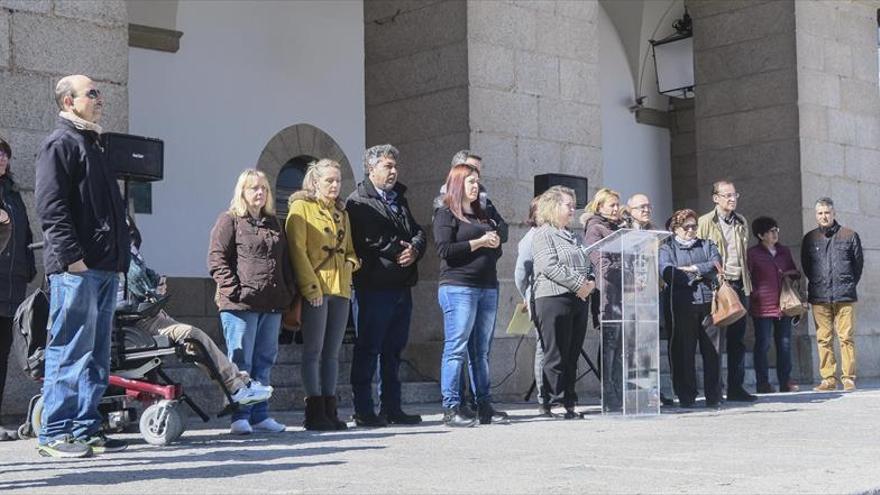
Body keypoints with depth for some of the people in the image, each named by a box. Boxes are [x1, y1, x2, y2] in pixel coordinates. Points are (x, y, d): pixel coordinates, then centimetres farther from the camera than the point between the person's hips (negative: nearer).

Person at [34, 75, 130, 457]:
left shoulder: (93, 146, 25)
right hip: (76, 268, -9)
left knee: (95, 354, 10)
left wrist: (119, 257, 19)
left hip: (104, 267, 9)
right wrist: (71, 255, -21)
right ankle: (55, 434, -3)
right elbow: (51, 206, -14)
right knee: (70, 350, -8)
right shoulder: (59, 145, -4)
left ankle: (86, 428, 15)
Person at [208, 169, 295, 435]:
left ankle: (260, 415, 15)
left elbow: (285, 261, 21)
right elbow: (216, 259, -7)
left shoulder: (273, 223, 20)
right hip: (241, 304, -6)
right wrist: (235, 290, -15)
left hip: (272, 304, 6)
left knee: (264, 361, 9)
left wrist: (288, 294, 10)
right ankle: (240, 417, 1)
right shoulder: (229, 221, 1)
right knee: (240, 361, -2)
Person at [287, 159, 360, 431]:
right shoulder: (301, 207, -1)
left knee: (332, 352, 8)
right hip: (315, 289, -7)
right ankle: (315, 412, -1)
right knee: (313, 351, -4)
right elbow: (297, 249, -9)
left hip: (340, 288, 7)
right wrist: (311, 285, -17)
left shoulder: (341, 213, 21)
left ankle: (329, 410, 12)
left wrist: (351, 263, 3)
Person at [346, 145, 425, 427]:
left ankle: (392, 408, 19)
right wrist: (398, 252, -11)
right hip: (374, 286, -8)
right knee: (368, 350, -3)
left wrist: (414, 250, -7)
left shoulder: (400, 199, 21)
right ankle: (363, 411, 2)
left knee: (393, 351, 12)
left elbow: (418, 232, 15)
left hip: (402, 287, 8)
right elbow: (367, 241, -17)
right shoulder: (358, 202, -4)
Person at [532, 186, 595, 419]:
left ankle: (569, 403, 11)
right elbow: (550, 267, -15)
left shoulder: (574, 237, 22)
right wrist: (578, 284, -16)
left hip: (579, 300, 8)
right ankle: (553, 404, -3)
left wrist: (590, 282, -1)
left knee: (572, 356, 8)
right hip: (554, 298, -8)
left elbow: (588, 264, 21)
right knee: (556, 356, -6)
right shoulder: (543, 234, -3)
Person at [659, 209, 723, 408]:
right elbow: (668, 273, -8)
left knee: (712, 351, -1)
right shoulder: (667, 249, 10)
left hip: (708, 303, 2)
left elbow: (715, 265, 1)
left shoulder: (707, 245, 19)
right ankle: (686, 397, 5)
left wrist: (691, 269, -7)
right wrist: (700, 274, -3)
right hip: (683, 306, -2)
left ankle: (714, 396, 5)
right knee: (684, 352, -2)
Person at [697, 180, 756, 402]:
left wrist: (747, 283, 14)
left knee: (737, 340, 7)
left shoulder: (742, 222, 15)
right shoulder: (705, 222, -3)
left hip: (739, 284, 6)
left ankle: (736, 387, 12)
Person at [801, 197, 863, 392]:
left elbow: (858, 262, 12)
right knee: (823, 339, 1)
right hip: (819, 296, 2)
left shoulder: (849, 236, 6)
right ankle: (828, 379, 5)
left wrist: (849, 284, 10)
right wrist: (817, 284, 13)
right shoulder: (810, 238, 10)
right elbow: (805, 266, 18)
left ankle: (848, 378, 1)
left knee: (846, 337, -4)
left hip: (844, 295, -2)